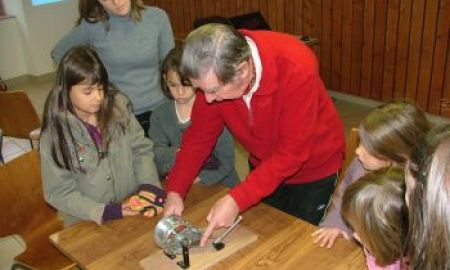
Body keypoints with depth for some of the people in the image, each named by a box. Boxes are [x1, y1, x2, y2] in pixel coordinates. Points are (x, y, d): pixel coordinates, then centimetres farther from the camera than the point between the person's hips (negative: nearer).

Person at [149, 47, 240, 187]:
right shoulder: (159, 115, 4)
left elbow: (226, 160, -6)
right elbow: (157, 154, -4)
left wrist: (199, 178, -16)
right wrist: (176, 154, -24)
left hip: (219, 187, -2)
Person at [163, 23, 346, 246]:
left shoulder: (296, 68, -37)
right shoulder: (214, 73, -22)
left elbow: (292, 153, -33)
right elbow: (200, 134, -11)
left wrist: (237, 200, -37)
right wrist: (175, 191, -21)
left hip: (312, 170, -4)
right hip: (265, 168, 4)